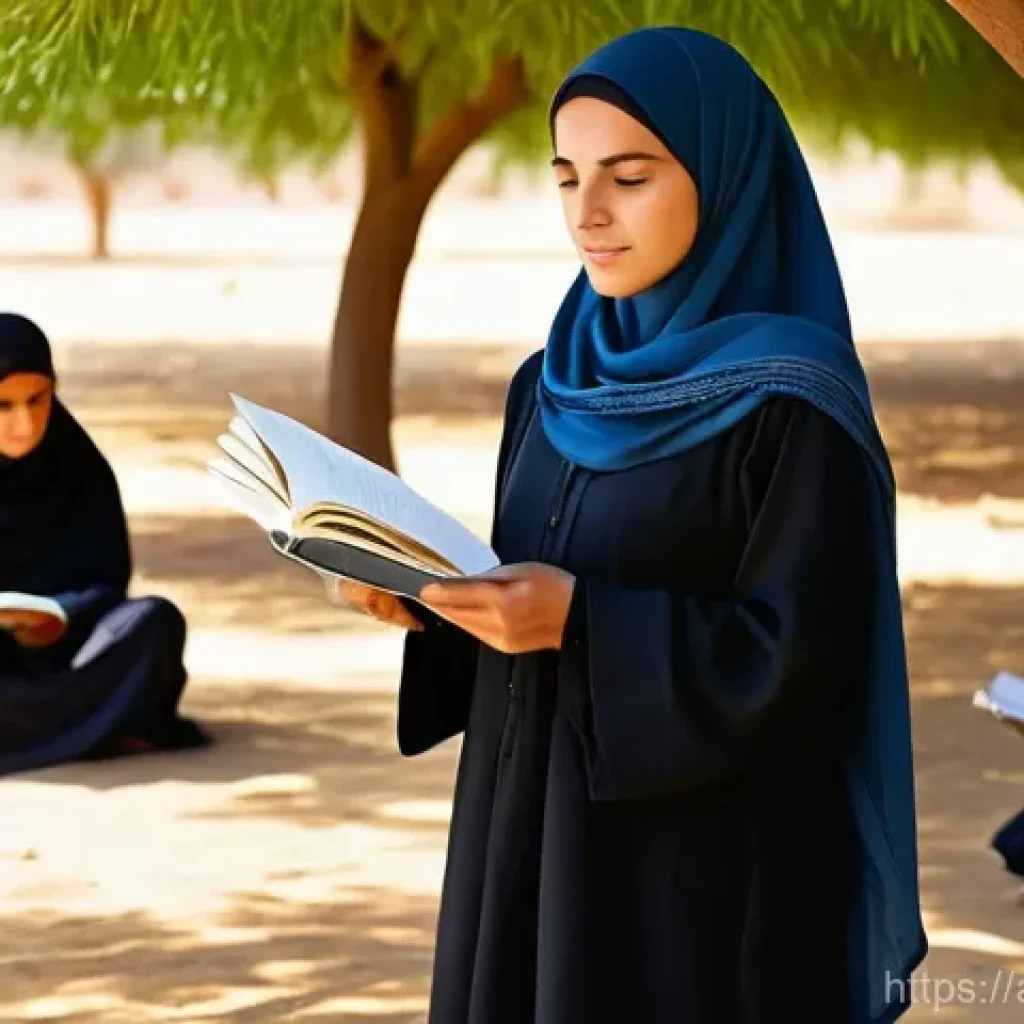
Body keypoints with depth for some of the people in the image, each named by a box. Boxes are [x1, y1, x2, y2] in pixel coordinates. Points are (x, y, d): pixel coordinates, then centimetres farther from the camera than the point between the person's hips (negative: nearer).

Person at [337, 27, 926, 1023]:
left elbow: (800, 662, -17)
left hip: (708, 878, -7)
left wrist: (584, 623, -23)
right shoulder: (558, 385, 10)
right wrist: (429, 597, -4)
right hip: (536, 847, 7)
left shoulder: (795, 407, -13)